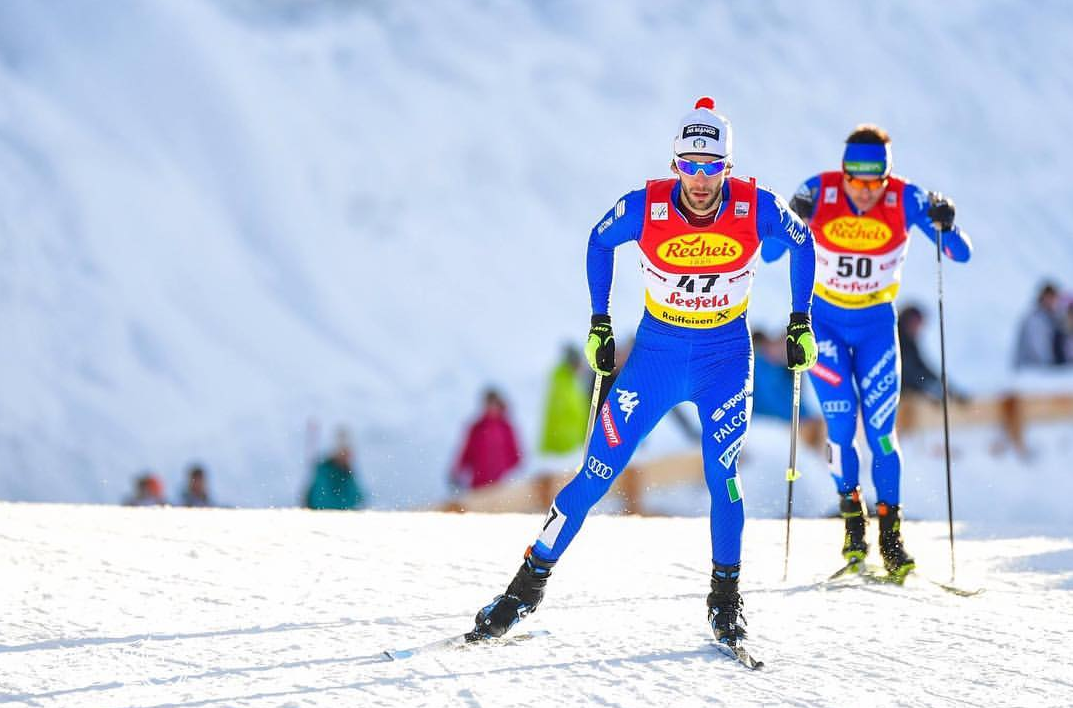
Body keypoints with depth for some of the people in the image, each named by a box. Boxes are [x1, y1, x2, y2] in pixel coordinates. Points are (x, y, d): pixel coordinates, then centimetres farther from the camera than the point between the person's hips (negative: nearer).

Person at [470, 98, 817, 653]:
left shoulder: (755, 207, -18)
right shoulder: (644, 208, -18)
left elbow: (802, 241, 3)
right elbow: (599, 244, 3)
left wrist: (801, 322, 2)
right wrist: (599, 323, 4)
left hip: (726, 356, 0)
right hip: (656, 352, 0)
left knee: (723, 477, -11)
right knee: (599, 470, -4)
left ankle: (726, 600, 7)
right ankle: (531, 581, 5)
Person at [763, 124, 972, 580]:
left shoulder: (904, 199, -18)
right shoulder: (819, 192, -18)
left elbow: (961, 255, -15)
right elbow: (768, 254, -15)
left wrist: (945, 224, -36)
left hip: (876, 324, 0)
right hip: (824, 322, 0)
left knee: (881, 429, -6)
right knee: (841, 424, -12)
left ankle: (890, 534, 3)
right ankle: (851, 515, 9)